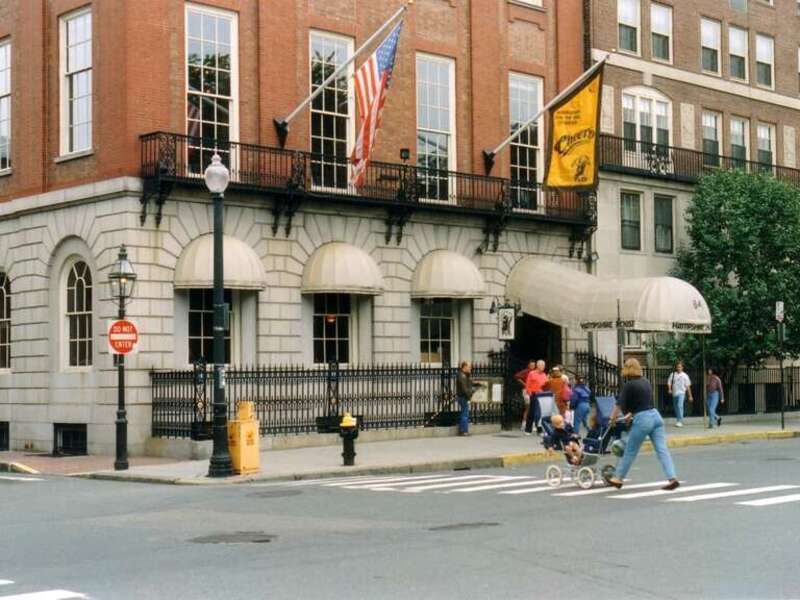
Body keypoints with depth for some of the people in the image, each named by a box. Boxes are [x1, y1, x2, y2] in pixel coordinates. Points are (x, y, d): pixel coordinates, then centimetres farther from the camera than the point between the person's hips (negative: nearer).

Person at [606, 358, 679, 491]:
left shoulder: (629, 385, -8)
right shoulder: (646, 382, 15)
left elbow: (620, 404, -11)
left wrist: (613, 418, 1)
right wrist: (630, 415, 31)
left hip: (642, 420, -6)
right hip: (655, 416, 6)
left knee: (630, 451, 6)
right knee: (662, 450, 1)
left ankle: (617, 478, 18)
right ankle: (672, 478, -10)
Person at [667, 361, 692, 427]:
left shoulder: (684, 375, 2)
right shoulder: (672, 374, 7)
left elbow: (688, 386, 6)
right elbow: (669, 382, 5)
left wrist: (690, 396, 7)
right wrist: (669, 389, -15)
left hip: (681, 393, -4)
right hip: (674, 394, 4)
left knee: (680, 405, -22)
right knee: (676, 407, 11)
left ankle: (680, 421, -24)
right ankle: (678, 421, 25)